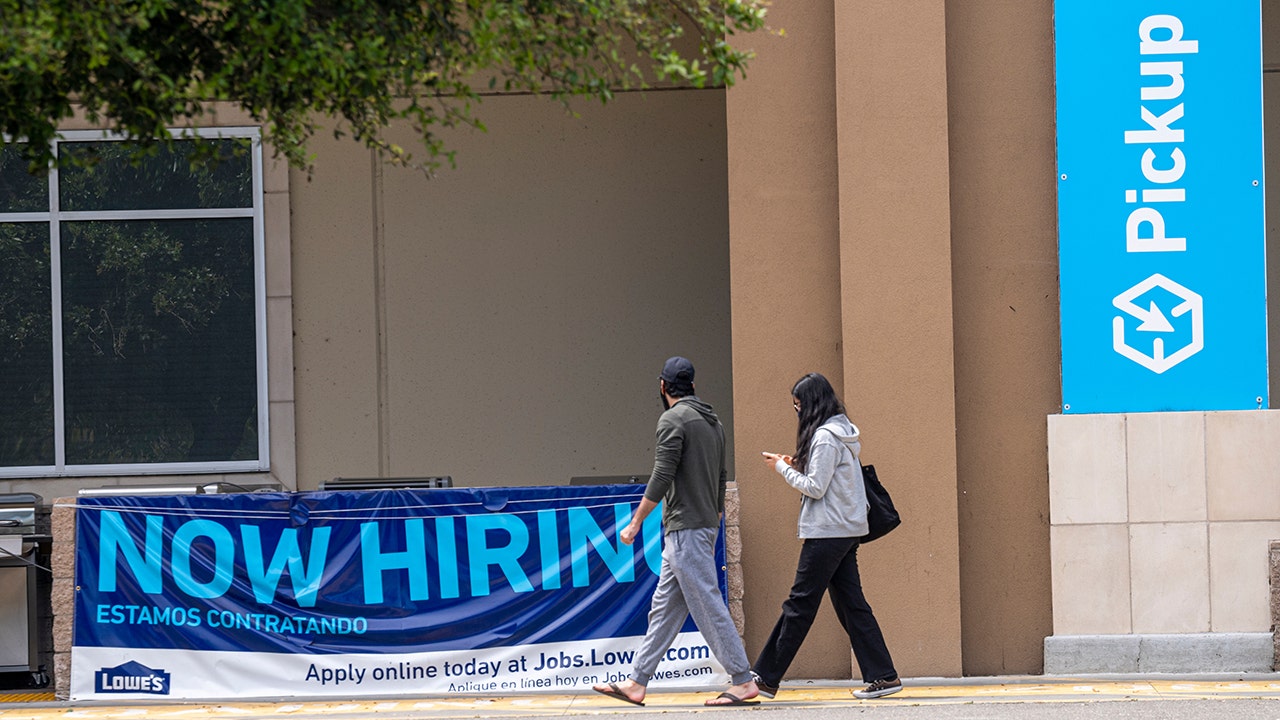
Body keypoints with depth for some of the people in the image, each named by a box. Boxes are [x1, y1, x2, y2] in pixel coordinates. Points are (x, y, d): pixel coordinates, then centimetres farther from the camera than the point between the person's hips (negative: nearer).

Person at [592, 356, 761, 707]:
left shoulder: (673, 419, -11)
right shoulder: (713, 421, 16)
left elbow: (661, 478, -17)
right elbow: (721, 479, 20)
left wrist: (635, 524, -12)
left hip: (685, 530, -9)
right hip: (706, 527, 9)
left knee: (708, 606, -8)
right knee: (664, 608, 10)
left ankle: (743, 681, -8)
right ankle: (636, 683, 11)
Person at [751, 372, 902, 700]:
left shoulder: (825, 438, -15)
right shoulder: (844, 433, 15)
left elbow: (816, 488, -17)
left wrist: (783, 468, -5)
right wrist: (797, 467, 8)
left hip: (827, 533, -10)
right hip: (846, 531, 10)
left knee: (800, 604, -4)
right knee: (850, 604, 9)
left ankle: (766, 678, 1)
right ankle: (883, 676, 5)